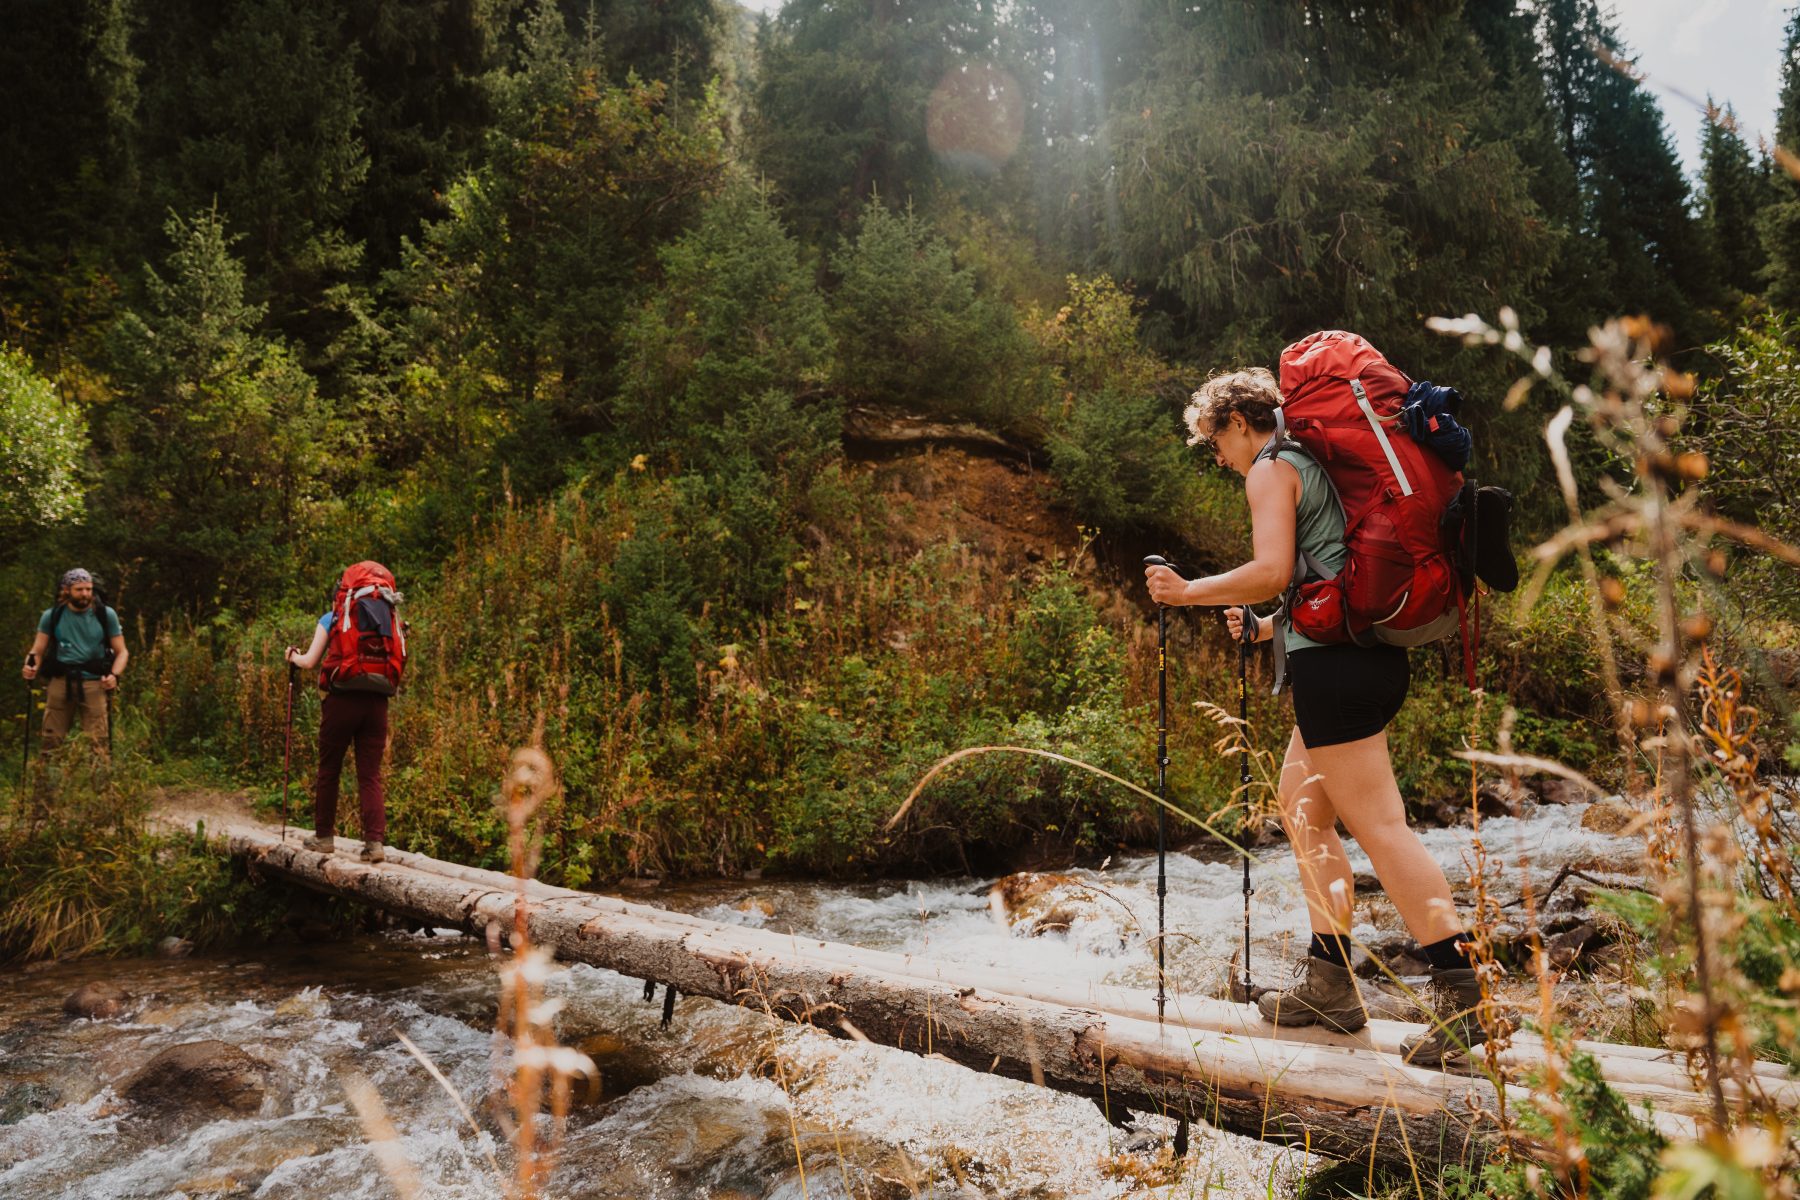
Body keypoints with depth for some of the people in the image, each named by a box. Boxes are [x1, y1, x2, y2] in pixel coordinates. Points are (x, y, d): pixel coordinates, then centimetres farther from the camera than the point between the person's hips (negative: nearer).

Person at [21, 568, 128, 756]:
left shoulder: (106, 615, 2)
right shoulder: (51, 616, 5)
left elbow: (121, 651, 4)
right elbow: (38, 650, 8)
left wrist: (114, 675, -14)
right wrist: (31, 666, -14)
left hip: (93, 682, -2)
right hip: (60, 681, 2)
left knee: (97, 742, -7)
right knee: (51, 740, 5)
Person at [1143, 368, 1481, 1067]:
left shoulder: (1272, 469, -5)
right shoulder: (1318, 463, 24)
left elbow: (1271, 571, -18)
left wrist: (1188, 591, -6)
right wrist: (1271, 626, 26)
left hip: (1334, 664, -10)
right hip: (1371, 655, 10)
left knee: (1379, 826, -9)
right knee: (1302, 810, 16)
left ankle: (1462, 996, -8)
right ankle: (1330, 984, 20)